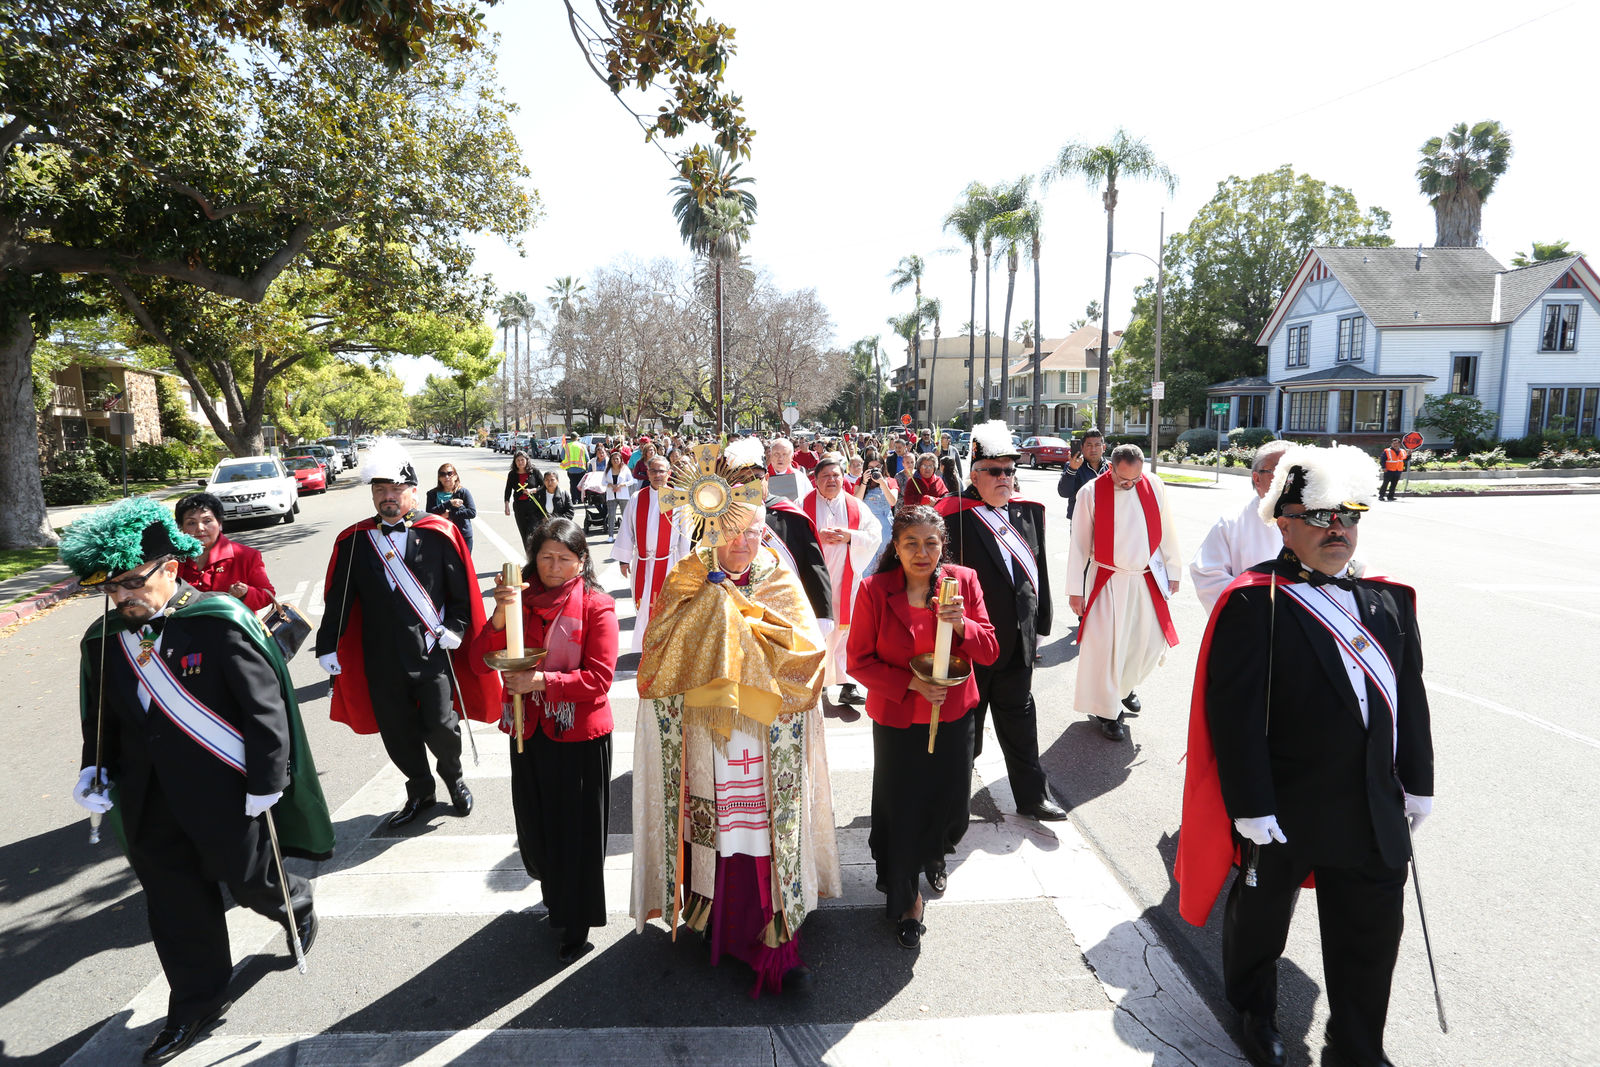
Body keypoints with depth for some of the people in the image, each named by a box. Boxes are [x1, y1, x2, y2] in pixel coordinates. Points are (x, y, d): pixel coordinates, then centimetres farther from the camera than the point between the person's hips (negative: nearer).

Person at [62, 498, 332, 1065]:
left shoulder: (220, 621, -19)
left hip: (224, 797, -5)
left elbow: (265, 708, -17)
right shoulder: (103, 639, 0)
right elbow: (99, 716, 14)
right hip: (150, 804, 5)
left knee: (251, 881, 10)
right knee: (174, 904, 14)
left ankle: (296, 903, 45)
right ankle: (197, 1003, 33)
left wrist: (264, 783, -15)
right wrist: (94, 769, 2)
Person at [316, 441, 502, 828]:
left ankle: (454, 778, 30)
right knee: (397, 733, 12)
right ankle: (420, 792, 35)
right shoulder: (353, 541, 4)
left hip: (433, 652, -3)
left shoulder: (440, 533, -3)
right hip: (382, 660, 3)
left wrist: (455, 628, -9)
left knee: (439, 728, -1)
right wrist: (327, 647, 5)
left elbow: (462, 591, 1)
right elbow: (337, 600, 7)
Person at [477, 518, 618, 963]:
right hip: (530, 731, 5)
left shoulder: (597, 606, -11)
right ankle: (555, 897, 46)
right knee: (536, 824, 18)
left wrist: (539, 681, -23)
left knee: (576, 830, 7)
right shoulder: (522, 599, 3)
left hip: (580, 737, -5)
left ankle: (577, 923, 27)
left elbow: (599, 677, -17)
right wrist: (500, 616, -21)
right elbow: (482, 656, -5)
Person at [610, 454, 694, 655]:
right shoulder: (637, 498, 2)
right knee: (643, 606, 8)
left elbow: (685, 533, 0)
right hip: (642, 561, 2)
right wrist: (624, 559, 5)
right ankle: (642, 649, 21)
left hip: (668, 561, -2)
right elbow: (626, 530, 5)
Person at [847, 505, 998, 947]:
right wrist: (911, 683, -21)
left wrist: (961, 624, -25)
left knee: (953, 807, 14)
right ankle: (905, 899, 35)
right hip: (896, 720, -2)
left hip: (954, 717, 3)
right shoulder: (875, 590, -13)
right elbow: (860, 661, -10)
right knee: (901, 811, 7)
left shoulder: (963, 581, -7)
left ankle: (933, 855, 53)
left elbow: (989, 651, -6)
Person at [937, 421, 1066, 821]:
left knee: (1019, 717, 17)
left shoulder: (1030, 512, 5)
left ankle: (1032, 796, 29)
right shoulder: (952, 515, -15)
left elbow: (1039, 570, 12)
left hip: (1017, 640, 5)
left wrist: (1040, 622, 12)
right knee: (964, 720, 11)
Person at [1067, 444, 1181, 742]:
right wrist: (1075, 589, -6)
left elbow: (1166, 531, 8)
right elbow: (1079, 544, -7)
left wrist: (1172, 571, 11)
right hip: (1107, 582, -4)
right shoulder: (1091, 493, -12)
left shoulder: (1154, 487, -3)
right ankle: (1106, 711, 17)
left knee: (1153, 642, 11)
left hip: (1147, 580, 4)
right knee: (1105, 646, -1)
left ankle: (1126, 685, 40)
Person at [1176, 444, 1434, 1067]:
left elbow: (1409, 697, 9)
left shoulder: (1389, 601, 3)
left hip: (1374, 813, 5)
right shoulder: (1254, 603, -17)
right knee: (1261, 915, 18)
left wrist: (1417, 783, 9)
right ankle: (1254, 1011, 46)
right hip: (1282, 809, -4)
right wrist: (1251, 806, -19)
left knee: (1373, 933, 14)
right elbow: (1235, 713, -19)